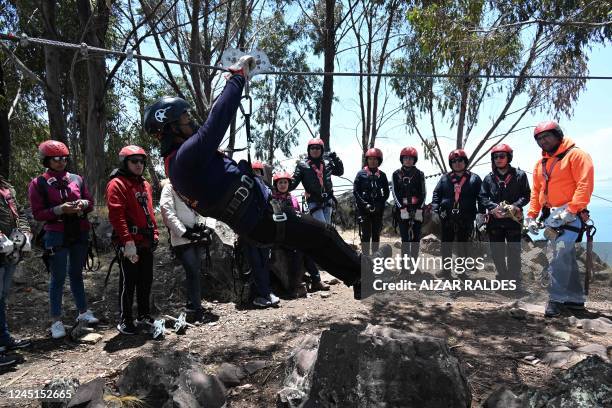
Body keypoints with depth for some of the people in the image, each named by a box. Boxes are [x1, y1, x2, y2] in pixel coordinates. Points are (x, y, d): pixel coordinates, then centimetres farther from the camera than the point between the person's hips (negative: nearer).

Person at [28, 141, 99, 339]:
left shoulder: (77, 179, 9)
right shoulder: (38, 184, -2)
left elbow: (90, 203, 13)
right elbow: (38, 214, -5)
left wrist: (82, 204, -10)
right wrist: (60, 209, -19)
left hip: (80, 234, 4)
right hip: (57, 236, -4)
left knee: (76, 274, 15)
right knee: (58, 278, 0)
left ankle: (83, 311, 25)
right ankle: (56, 321, 9)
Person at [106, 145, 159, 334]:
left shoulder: (145, 185, 18)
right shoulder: (117, 184, -9)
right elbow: (116, 216, -18)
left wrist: (155, 233, 15)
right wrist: (128, 241, -23)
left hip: (147, 242, 8)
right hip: (130, 244, -8)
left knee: (146, 281, 15)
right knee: (128, 282, 0)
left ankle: (144, 315, 28)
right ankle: (125, 321, 11)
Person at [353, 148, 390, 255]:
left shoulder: (382, 175, 9)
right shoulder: (361, 174, 2)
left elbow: (386, 192, 10)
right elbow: (355, 191, -2)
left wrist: (380, 204, -6)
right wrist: (365, 204, -12)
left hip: (378, 209, 3)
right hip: (364, 209, -3)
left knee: (376, 234, 7)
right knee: (366, 234, -7)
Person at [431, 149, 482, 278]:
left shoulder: (474, 179, 3)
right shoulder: (445, 178, 8)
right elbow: (436, 194, 8)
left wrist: (481, 213, -9)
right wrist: (435, 210, -6)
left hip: (466, 219, -1)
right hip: (447, 218, 2)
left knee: (463, 246, 9)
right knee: (446, 245, 8)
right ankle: (446, 269, 19)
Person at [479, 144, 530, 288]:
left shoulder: (519, 175, 1)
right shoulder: (489, 178, 8)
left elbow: (526, 195, -1)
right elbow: (483, 197, 5)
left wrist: (515, 206, -17)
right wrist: (494, 207, -13)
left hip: (514, 219, -3)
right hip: (495, 220, 3)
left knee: (514, 252, 1)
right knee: (496, 252, 10)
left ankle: (515, 280, 12)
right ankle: (503, 277, 26)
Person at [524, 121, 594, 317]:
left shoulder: (576, 154, -5)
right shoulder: (540, 163, 17)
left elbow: (585, 184, -15)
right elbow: (536, 191, 19)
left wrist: (571, 210, -22)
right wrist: (531, 215, 9)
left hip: (570, 215, -7)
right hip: (550, 217, 7)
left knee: (561, 255, -15)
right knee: (566, 257, 12)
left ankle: (556, 298, -11)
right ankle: (575, 298, 20)